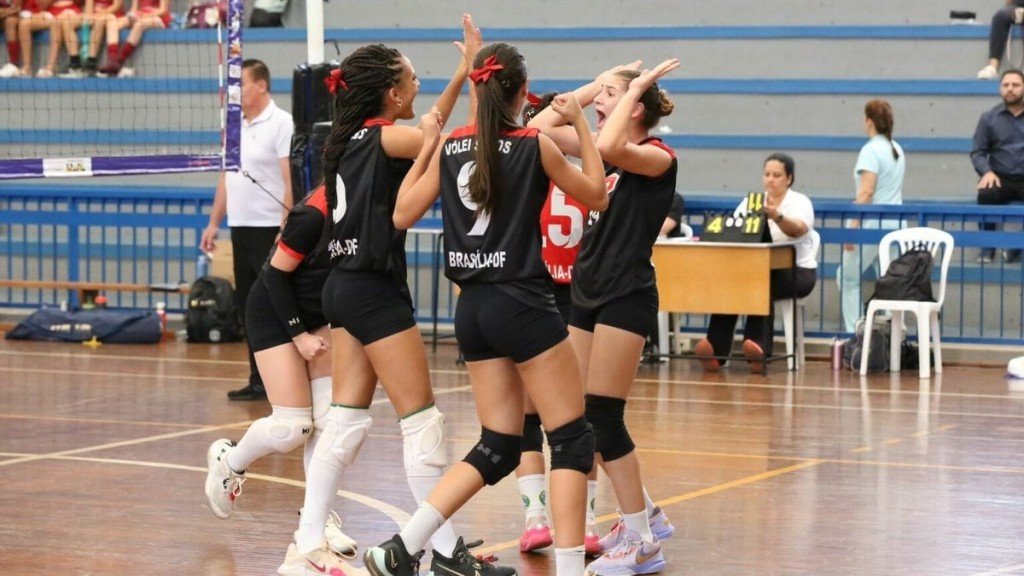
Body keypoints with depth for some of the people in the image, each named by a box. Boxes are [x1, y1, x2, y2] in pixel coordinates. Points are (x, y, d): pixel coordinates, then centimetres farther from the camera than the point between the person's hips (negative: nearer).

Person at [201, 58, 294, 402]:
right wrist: (214, 223, 18)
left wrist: (286, 229, -21)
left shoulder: (280, 123, -9)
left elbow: (291, 180, -15)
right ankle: (259, 381, 14)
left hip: (270, 231, -8)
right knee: (249, 308, 9)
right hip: (241, 229, 8)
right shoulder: (235, 125, 16)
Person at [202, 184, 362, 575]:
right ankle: (229, 462, 23)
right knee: (293, 425, -7)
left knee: (331, 415, -5)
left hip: (319, 314, 7)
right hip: (274, 313, -7)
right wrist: (298, 334, -17)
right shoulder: (314, 214, -29)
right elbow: (276, 273, -20)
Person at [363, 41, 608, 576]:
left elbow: (403, 215, 12)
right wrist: (580, 124, 13)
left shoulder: (450, 147, 5)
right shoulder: (535, 147, -6)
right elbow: (596, 196, 8)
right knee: (573, 439, 2)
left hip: (473, 307, 6)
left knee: (498, 448, 13)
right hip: (523, 305, -6)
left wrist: (425, 146, 17)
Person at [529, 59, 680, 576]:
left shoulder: (657, 157, -11)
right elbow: (540, 126, 9)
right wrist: (593, 85, 6)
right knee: (579, 417, 7)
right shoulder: (604, 149, 11)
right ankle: (645, 514, 21)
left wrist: (631, 89, -19)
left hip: (626, 296, -8)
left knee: (602, 417, -9)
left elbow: (609, 148, -32)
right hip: (588, 293, 8)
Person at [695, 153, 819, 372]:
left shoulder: (801, 202, -2)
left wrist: (777, 216, -44)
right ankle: (716, 347, -34)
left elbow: (798, 229, -23)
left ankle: (758, 344, -38)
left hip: (796, 271, -4)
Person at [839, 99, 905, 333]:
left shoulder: (871, 150, -11)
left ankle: (854, 331, -2)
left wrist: (853, 226, -20)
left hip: (872, 225, -8)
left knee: (848, 278, 2)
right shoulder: (897, 150, 14)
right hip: (894, 223, 8)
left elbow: (866, 193, -19)